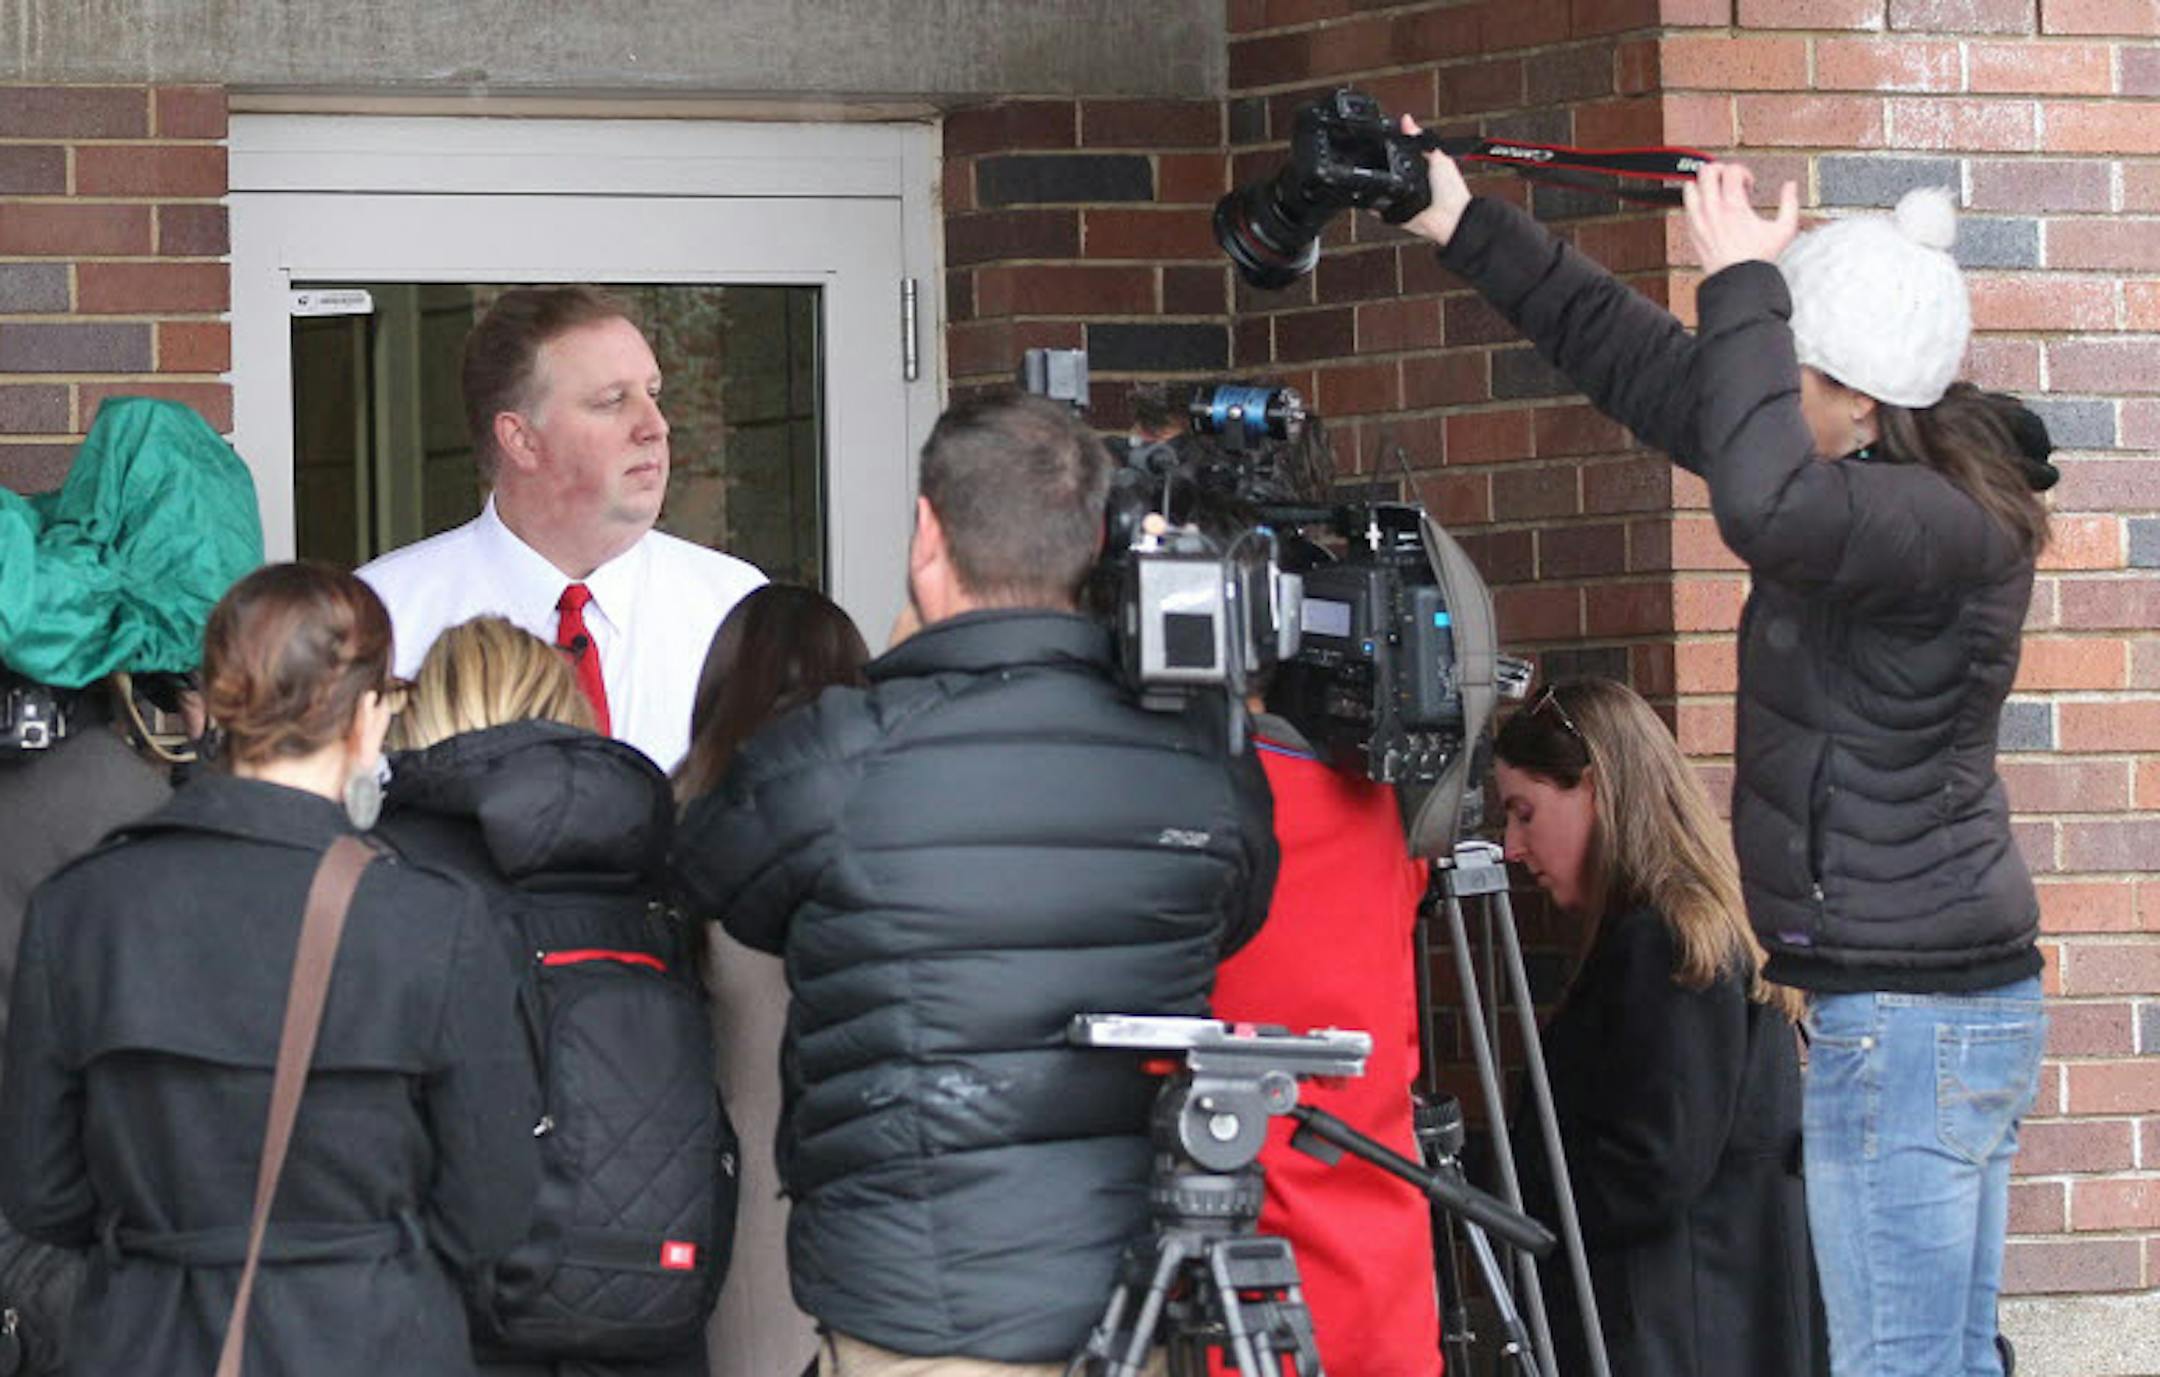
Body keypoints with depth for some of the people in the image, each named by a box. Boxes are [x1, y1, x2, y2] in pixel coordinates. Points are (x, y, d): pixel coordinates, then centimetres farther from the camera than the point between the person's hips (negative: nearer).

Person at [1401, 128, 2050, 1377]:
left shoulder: (1944, 526, -19)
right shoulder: (1886, 486, 9)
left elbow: (1767, 502, -39)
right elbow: (1645, 365, 16)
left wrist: (1740, 287, -27)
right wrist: (1467, 227, 16)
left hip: (1900, 1023, -10)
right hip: (1963, 1005, 10)